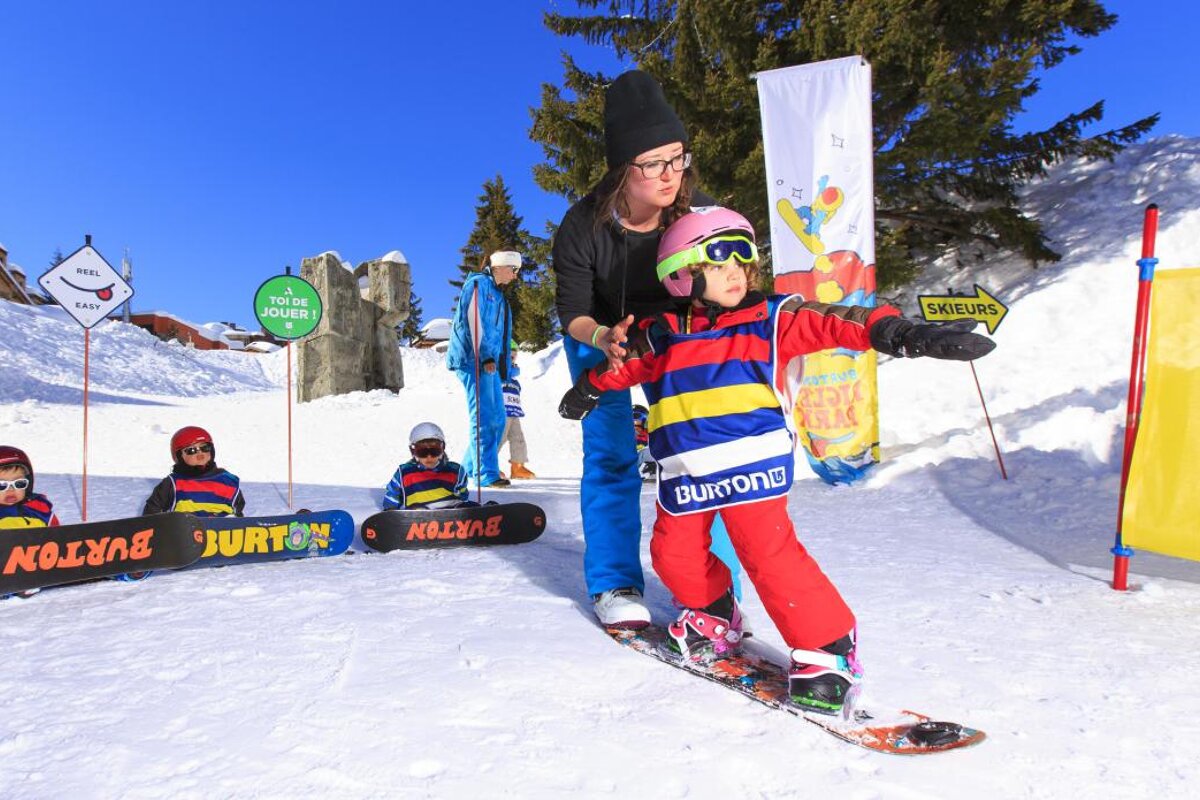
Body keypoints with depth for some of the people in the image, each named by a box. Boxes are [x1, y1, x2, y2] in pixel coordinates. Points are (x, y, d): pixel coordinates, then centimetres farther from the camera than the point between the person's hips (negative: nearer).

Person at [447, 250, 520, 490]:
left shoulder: (498, 293, 25)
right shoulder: (478, 283, -4)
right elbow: (474, 321, -16)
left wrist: (504, 361, 21)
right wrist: (485, 357, -22)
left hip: (490, 362, 10)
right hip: (475, 360, -10)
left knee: (497, 418, 9)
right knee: (484, 418, -12)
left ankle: (470, 469, 17)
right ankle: (486, 474, -12)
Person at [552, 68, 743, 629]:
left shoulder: (699, 211, -22)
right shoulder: (582, 226, -26)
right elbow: (571, 309, -19)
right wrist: (603, 337, -41)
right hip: (600, 338, -1)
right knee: (610, 454, -8)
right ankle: (615, 586, 6)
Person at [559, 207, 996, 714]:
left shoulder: (770, 320, 2)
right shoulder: (661, 338, 10)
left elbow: (831, 324, -10)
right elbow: (622, 364, 28)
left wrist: (901, 334, -23)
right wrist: (588, 388, 41)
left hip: (751, 465, -4)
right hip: (685, 472, 5)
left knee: (768, 550, -13)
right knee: (674, 553, 10)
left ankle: (827, 647, 5)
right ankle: (714, 615, 38)